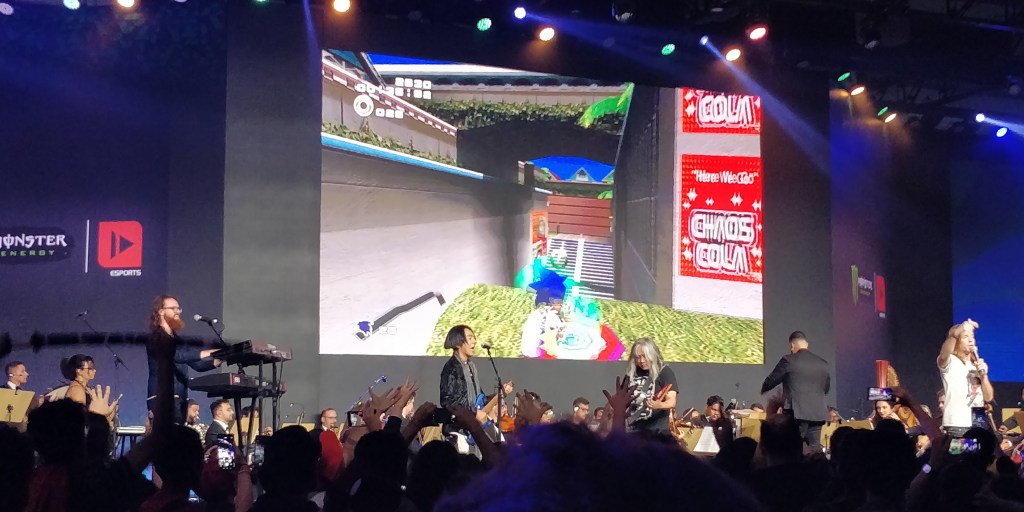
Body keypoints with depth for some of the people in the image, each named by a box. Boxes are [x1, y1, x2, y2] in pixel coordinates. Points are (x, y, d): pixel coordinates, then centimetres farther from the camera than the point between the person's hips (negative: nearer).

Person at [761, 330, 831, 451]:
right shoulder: (823, 363, 9)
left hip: (797, 412, -4)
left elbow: (772, 380, 6)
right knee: (815, 448, 7)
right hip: (817, 413, 5)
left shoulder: (789, 360, -5)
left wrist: (763, 389, 27)